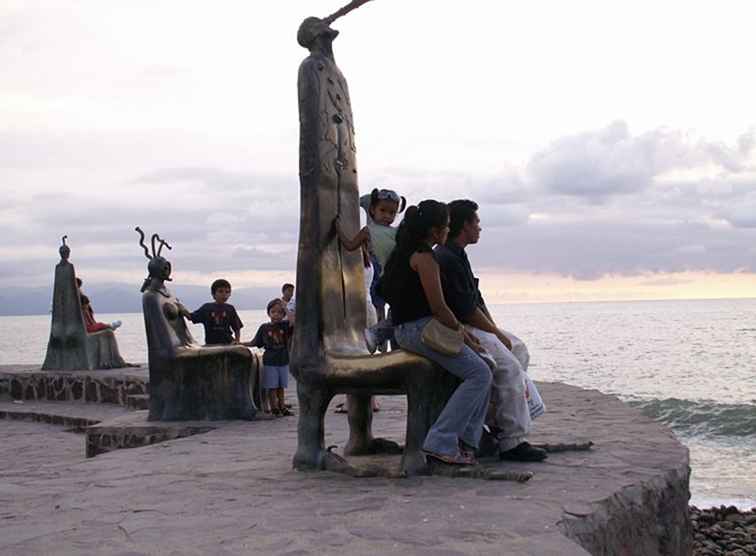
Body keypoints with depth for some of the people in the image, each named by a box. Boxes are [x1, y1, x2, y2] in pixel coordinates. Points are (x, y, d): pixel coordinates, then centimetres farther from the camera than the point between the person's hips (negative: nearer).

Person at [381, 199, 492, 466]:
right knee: (479, 374, -13)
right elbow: (438, 307, -18)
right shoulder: (424, 257, -14)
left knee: (483, 370, 13)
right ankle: (440, 443, -15)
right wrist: (465, 337, -5)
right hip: (420, 328, -10)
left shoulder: (403, 251, 17)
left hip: (405, 329, 10)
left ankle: (467, 440, 8)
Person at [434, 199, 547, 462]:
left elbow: (476, 300, 17)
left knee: (519, 349, 13)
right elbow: (467, 309, -20)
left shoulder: (457, 256, 17)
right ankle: (511, 442, -16)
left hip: (470, 326, 11)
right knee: (510, 368, -20)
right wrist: (497, 333, -11)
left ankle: (497, 420, 9)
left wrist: (496, 330, 6)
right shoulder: (446, 259, -17)